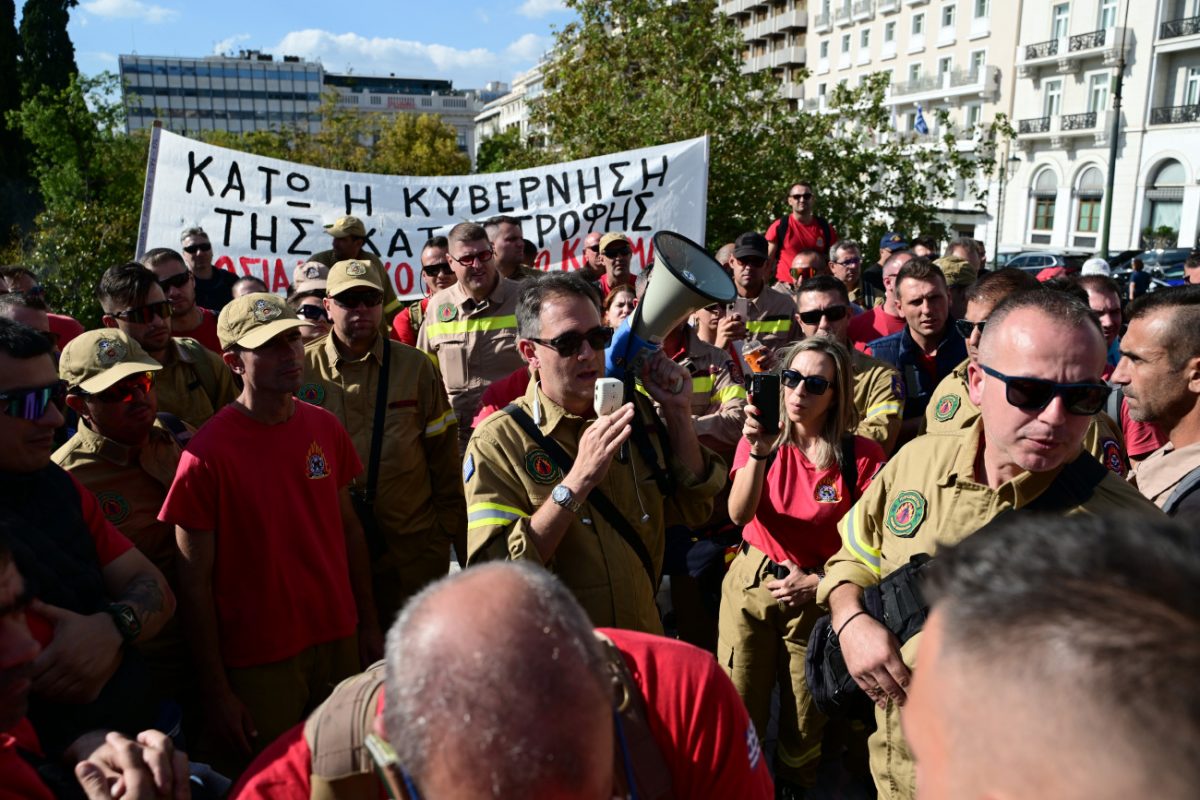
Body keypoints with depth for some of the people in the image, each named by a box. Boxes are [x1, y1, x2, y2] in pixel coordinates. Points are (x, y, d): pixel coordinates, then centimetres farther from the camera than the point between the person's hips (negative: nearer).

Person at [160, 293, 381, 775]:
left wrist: (368, 623, 9)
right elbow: (195, 583, -11)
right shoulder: (207, 455, -15)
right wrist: (216, 693, -9)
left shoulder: (326, 429, 0)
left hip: (340, 643, 5)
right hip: (259, 663, -4)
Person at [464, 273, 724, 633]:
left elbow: (694, 511, 1)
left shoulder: (635, 410, -2)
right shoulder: (498, 441, -17)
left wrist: (677, 411, -9)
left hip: (644, 635, 3)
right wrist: (577, 482, -31)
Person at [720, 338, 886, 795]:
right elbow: (739, 515, -17)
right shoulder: (762, 438, -4)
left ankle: (794, 786, 40)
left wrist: (816, 581, -14)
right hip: (750, 586, 1)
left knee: (805, 727, 12)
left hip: (817, 597, -1)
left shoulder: (862, 457, -11)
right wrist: (760, 452, -30)